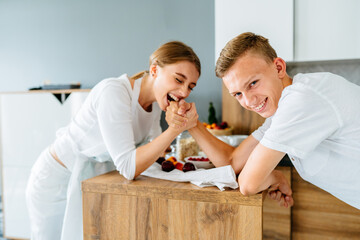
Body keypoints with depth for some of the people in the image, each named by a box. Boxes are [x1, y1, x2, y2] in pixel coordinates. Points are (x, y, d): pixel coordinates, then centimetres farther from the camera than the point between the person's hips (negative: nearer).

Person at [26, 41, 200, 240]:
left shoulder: (156, 99, -7)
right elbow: (128, 168, -36)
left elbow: (154, 148, 1)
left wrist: (177, 123, -12)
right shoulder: (114, 91, -32)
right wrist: (176, 129, -36)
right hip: (59, 181, -6)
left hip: (95, 180, 6)